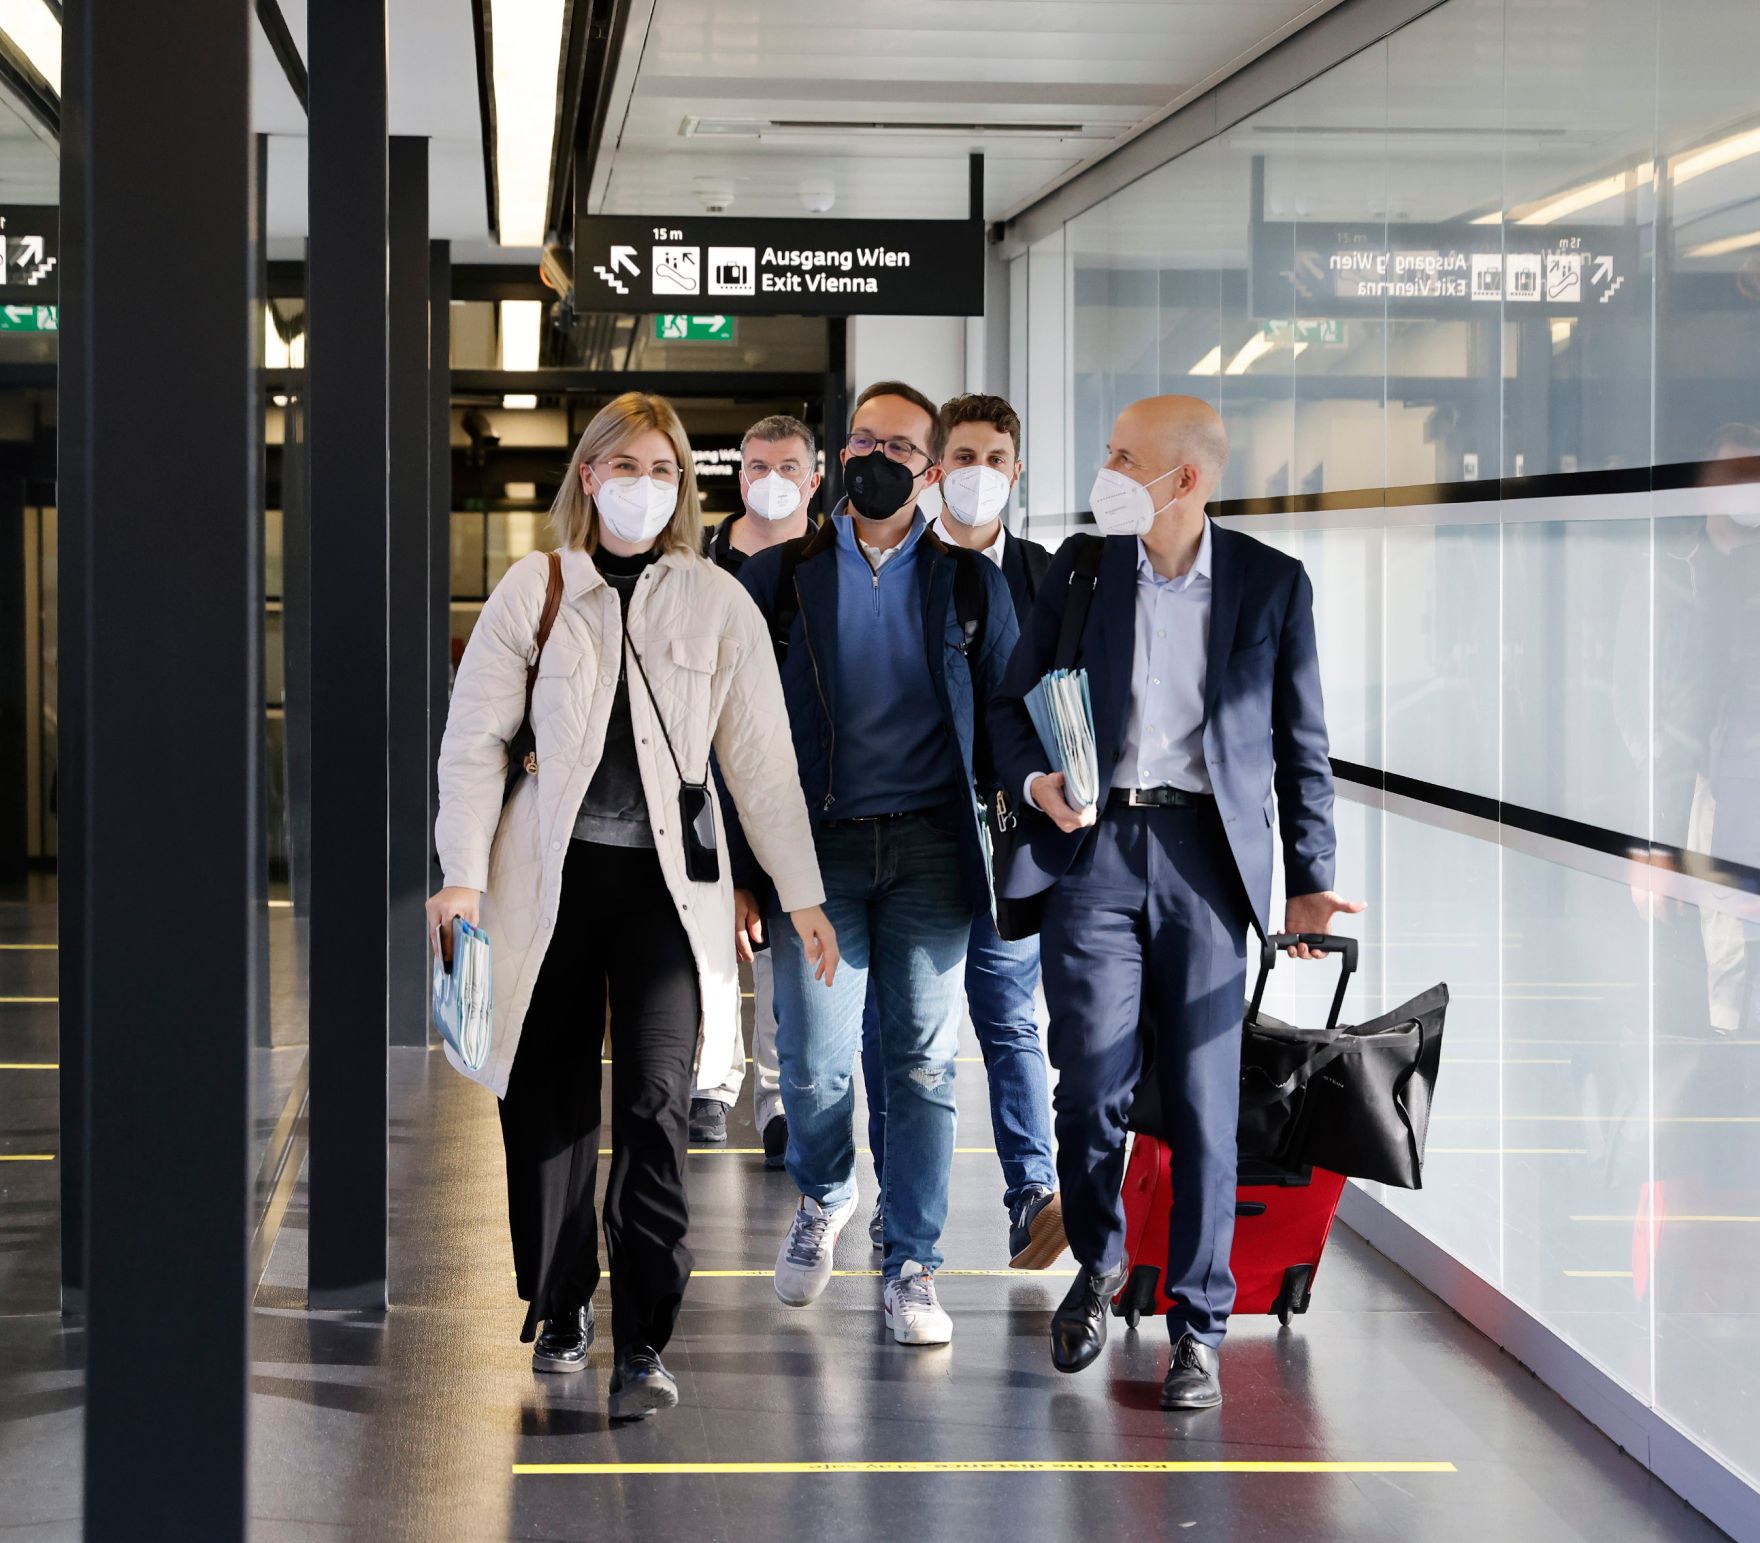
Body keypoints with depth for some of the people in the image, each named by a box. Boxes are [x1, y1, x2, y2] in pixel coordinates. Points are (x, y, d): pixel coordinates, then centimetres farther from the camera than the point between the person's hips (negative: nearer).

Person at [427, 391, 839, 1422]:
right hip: (550, 874, 1)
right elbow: (475, 739, 4)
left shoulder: (718, 602, 8)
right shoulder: (534, 590, 5)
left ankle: (643, 1342, -7)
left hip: (667, 878, 0)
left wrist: (802, 893, 6)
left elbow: (762, 758, 9)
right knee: (549, 1104, 5)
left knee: (654, 1102, -12)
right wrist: (463, 875, -5)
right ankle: (562, 1308, 25)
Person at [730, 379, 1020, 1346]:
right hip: (817, 843, -1)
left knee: (923, 1063, 0)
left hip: (929, 848, 1)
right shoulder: (781, 576, 6)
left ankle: (910, 1267, 10)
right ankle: (824, 1197, 28)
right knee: (814, 1064, -3)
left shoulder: (969, 583, 9)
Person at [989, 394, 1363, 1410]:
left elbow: (1301, 744, 8)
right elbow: (1015, 702, 12)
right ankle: (1097, 1265, 24)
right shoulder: (1081, 566, 7)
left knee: (1204, 1102, -1)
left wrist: (1310, 878, 3)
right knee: (1091, 1089, -4)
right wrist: (1037, 781, -8)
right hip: (1094, 847, 1)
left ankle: (1199, 1328, 9)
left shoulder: (1274, 583, 4)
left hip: (1205, 856, -1)